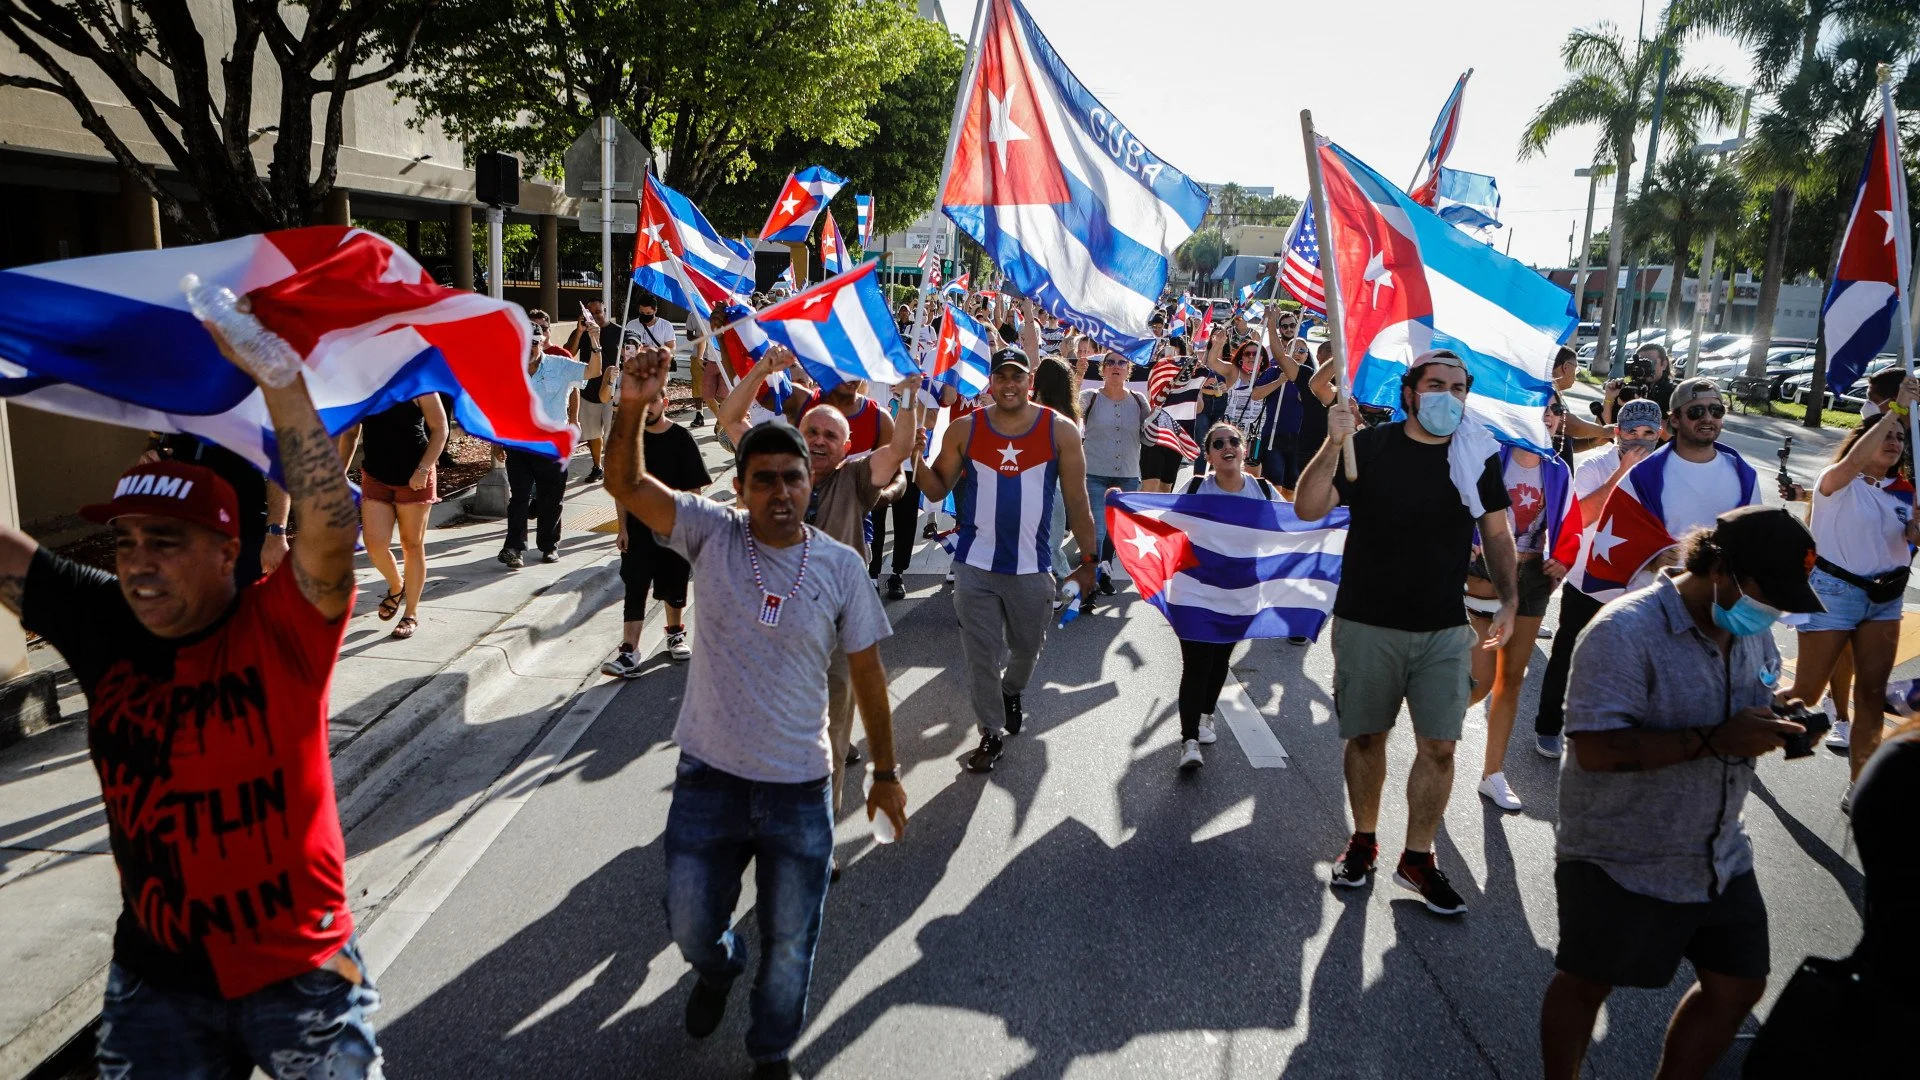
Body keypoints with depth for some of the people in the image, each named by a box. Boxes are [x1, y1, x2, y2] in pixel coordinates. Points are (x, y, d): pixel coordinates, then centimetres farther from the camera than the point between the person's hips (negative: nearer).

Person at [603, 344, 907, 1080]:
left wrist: (886, 775, 4)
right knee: (690, 924, 18)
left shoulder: (840, 566, -8)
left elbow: (867, 674, -1)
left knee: (789, 943, 12)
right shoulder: (711, 536, -8)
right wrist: (632, 406, -37)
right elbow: (625, 483, -19)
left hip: (798, 786, 0)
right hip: (708, 775, 1)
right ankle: (718, 970, 55)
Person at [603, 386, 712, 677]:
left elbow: (694, 489, -5)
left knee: (674, 586, 14)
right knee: (635, 590, -4)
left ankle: (675, 633, 38)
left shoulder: (681, 438, -6)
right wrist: (623, 528, 1)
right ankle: (629, 654, -6)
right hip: (638, 530, 1)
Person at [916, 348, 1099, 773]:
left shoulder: (1060, 430, -6)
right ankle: (992, 732, 24)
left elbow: (1077, 501, -1)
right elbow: (938, 489, 3)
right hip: (975, 565, 0)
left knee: (1027, 647, 19)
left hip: (1032, 566, 0)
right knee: (981, 654, 6)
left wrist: (1087, 560, 1)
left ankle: (1012, 692, 51)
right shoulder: (964, 430, -3)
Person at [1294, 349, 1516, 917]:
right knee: (1366, 737, 11)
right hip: (1367, 623, -2)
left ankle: (1417, 858, 19)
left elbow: (1497, 535, 10)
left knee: (1438, 746, 2)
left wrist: (1509, 599, -1)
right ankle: (1363, 840, 31)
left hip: (1445, 629, 2)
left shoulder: (1477, 458, 2)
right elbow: (1308, 509, -15)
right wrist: (1333, 445, -27)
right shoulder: (1370, 446, -6)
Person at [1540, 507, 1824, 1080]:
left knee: (1738, 986, 15)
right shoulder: (1625, 631, -24)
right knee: (1586, 984, 11)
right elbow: (1596, 749, -30)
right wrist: (1716, 739, -31)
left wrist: (1780, 726, -6)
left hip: (1721, 855, 7)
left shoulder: (1750, 627, 2)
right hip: (1620, 861, -7)